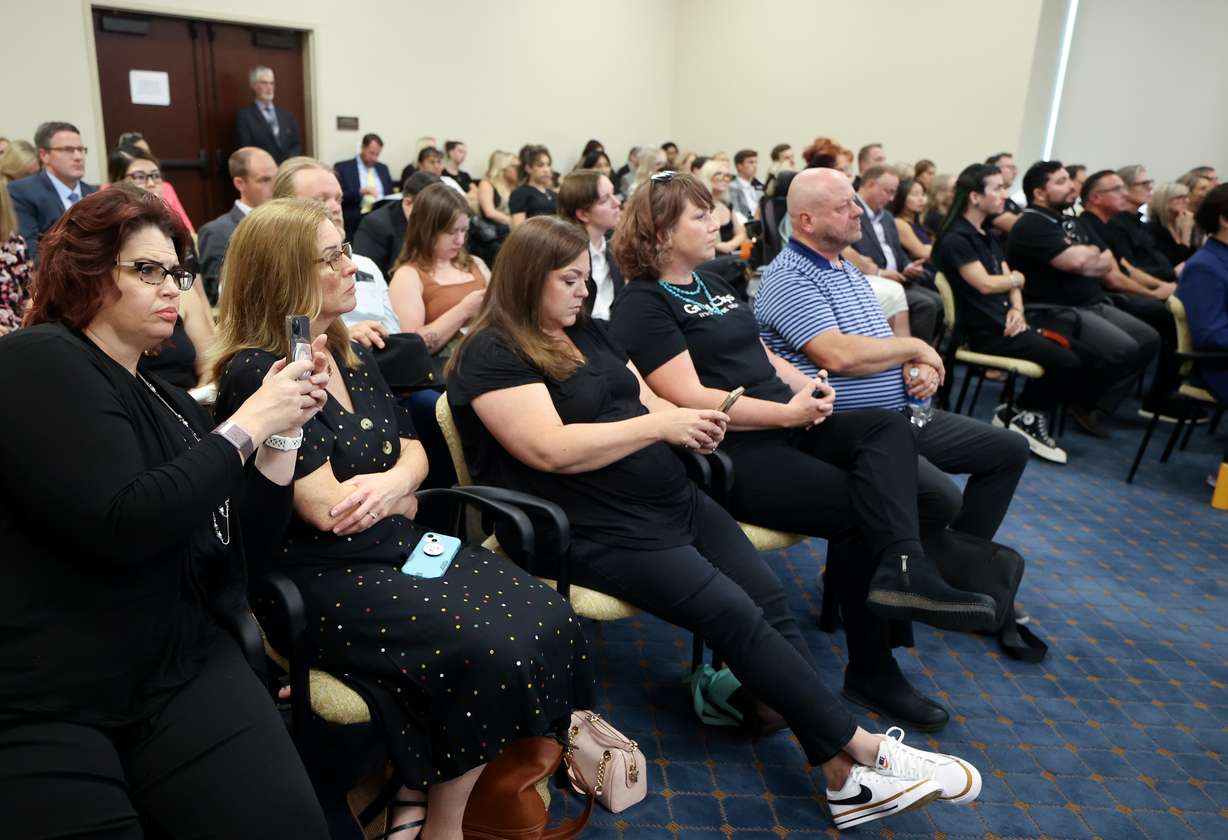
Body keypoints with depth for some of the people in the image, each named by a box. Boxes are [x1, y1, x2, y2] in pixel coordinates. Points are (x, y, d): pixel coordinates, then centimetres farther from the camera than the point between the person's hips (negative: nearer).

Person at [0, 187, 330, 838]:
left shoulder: (167, 401, 15)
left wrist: (282, 428, 2)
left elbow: (240, 547, 13)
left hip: (181, 670, 6)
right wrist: (245, 426, -14)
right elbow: (122, 528, -21)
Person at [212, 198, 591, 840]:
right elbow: (324, 507, -20)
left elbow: (413, 450, 11)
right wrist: (402, 499, -2)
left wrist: (392, 481, -13)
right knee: (490, 649, -26)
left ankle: (419, 785, 2)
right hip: (325, 580, -8)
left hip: (400, 547, 8)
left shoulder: (352, 355, 12)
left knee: (549, 620, -12)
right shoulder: (254, 374, -14)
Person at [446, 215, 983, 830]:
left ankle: (845, 776, -5)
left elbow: (644, 402, 17)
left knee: (770, 600, -8)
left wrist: (689, 422, -6)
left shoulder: (587, 332, 17)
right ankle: (863, 749, -3)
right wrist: (659, 425, -19)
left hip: (673, 500, 8)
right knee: (736, 615, -17)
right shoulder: (492, 355, -8)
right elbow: (551, 450, -21)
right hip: (601, 528, -8)